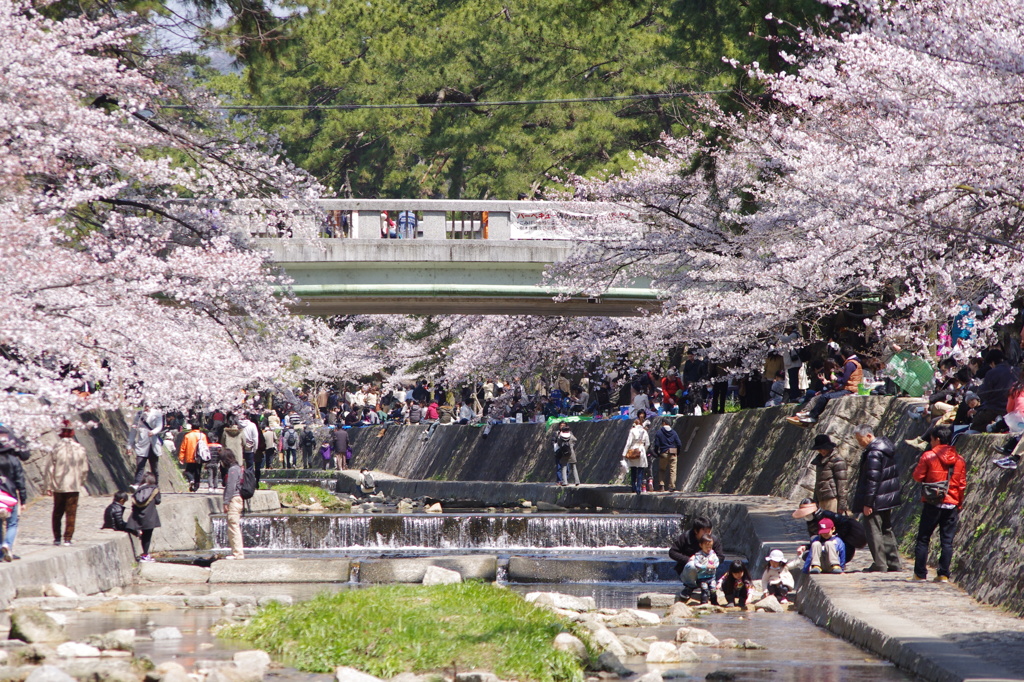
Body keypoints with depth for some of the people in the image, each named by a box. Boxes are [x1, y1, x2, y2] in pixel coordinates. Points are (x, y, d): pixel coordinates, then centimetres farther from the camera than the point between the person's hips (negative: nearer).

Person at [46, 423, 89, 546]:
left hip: (58, 486, 0)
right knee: (71, 513, 2)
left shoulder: (56, 449, -5)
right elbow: (85, 469, 3)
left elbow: (50, 468, -4)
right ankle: (67, 539, -3)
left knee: (57, 513, 13)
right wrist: (81, 482, 17)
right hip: (74, 487, 0)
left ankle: (57, 538, 15)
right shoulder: (80, 449, -1)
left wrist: (49, 485, 1)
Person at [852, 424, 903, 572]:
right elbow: (895, 473, 18)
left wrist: (867, 503, -20)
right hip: (889, 498, 10)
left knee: (874, 531, -3)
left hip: (876, 501, -10)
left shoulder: (873, 454, -20)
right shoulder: (887, 447, 10)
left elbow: (872, 480, -23)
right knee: (887, 530, 17)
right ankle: (894, 562, 20)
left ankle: (879, 564, -3)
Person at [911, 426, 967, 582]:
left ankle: (920, 574, 3)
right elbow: (962, 485, 8)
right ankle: (943, 574, 2)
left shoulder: (929, 456, -8)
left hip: (933, 504, -3)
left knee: (923, 539, 5)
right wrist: (959, 505, 16)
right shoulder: (959, 460, 5)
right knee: (947, 541, 6)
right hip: (952, 505, 3)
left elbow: (918, 476, -4)